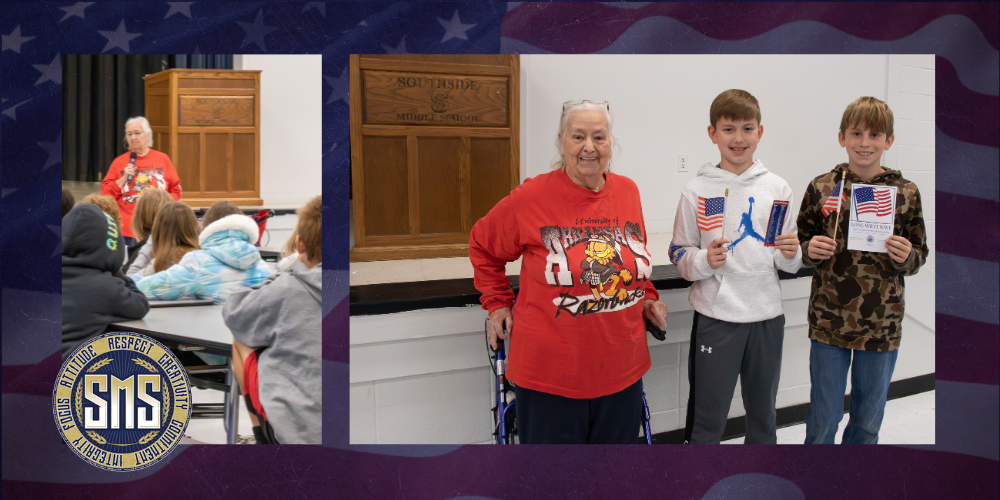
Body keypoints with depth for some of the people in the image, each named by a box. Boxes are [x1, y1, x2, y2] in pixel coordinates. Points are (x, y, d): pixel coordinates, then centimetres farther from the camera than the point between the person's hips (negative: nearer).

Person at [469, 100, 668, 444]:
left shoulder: (628, 192, 5)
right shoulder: (532, 197, -10)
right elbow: (483, 246, 7)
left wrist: (647, 297, 11)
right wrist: (498, 304, 2)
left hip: (621, 371, 4)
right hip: (549, 374, -4)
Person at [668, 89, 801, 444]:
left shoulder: (777, 188, 6)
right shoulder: (697, 191, -2)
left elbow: (790, 264, 12)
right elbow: (679, 255, 1)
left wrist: (792, 253, -10)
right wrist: (704, 261, -18)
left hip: (766, 315, 3)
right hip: (716, 317, -3)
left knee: (763, 414, 18)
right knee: (707, 421, 1)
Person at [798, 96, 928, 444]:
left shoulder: (905, 193, -1)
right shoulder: (822, 188, -2)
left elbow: (920, 256, 6)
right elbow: (802, 247, 7)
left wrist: (906, 257, -16)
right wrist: (809, 250, -15)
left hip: (882, 325, 1)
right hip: (829, 322, -1)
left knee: (868, 418, 15)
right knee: (823, 418, 8)